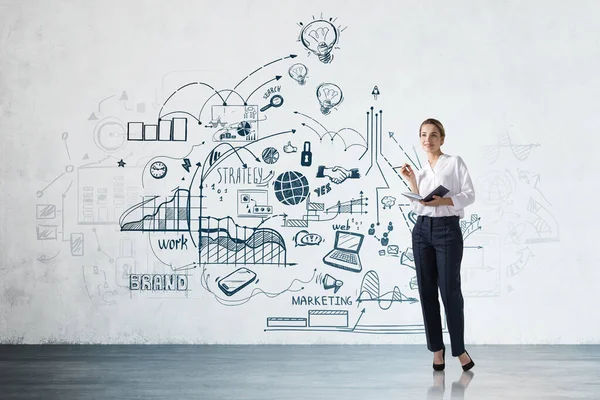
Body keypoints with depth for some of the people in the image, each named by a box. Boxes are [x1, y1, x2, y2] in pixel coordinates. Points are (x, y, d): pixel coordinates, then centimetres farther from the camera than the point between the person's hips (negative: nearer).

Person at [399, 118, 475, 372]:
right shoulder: (420, 171, 15)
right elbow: (417, 206, 7)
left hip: (447, 230, -5)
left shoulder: (455, 162, 1)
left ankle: (459, 349, 7)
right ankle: (436, 348, 12)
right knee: (427, 291, 4)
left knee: (450, 290, -5)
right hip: (422, 230, 5)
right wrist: (411, 181, 0)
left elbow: (469, 195, -8)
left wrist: (443, 201, -19)